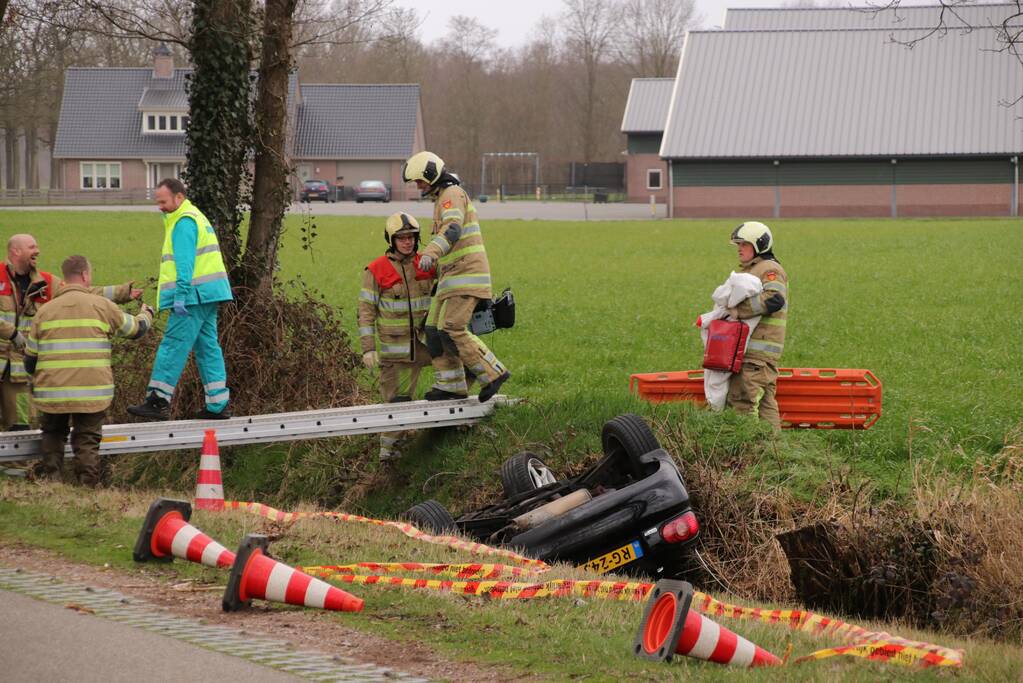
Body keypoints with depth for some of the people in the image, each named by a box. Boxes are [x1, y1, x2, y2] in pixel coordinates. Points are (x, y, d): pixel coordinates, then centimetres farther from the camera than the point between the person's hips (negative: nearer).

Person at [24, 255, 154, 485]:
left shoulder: (45, 311, 4)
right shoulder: (102, 306, -1)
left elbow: (30, 359, 8)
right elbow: (136, 328, 15)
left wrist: (37, 380, 30)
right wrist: (147, 314, 39)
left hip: (51, 394, 2)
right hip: (92, 394, -2)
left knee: (53, 434, 20)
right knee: (87, 440, 6)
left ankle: (51, 474, 9)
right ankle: (87, 482, -1)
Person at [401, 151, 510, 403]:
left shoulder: (452, 194, -12)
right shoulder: (444, 198, 22)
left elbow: (452, 230, -31)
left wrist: (430, 253, -47)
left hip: (466, 275, -10)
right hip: (451, 278, 10)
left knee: (452, 330, -16)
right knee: (435, 330, 6)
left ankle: (492, 373, -10)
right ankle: (450, 385, 8)